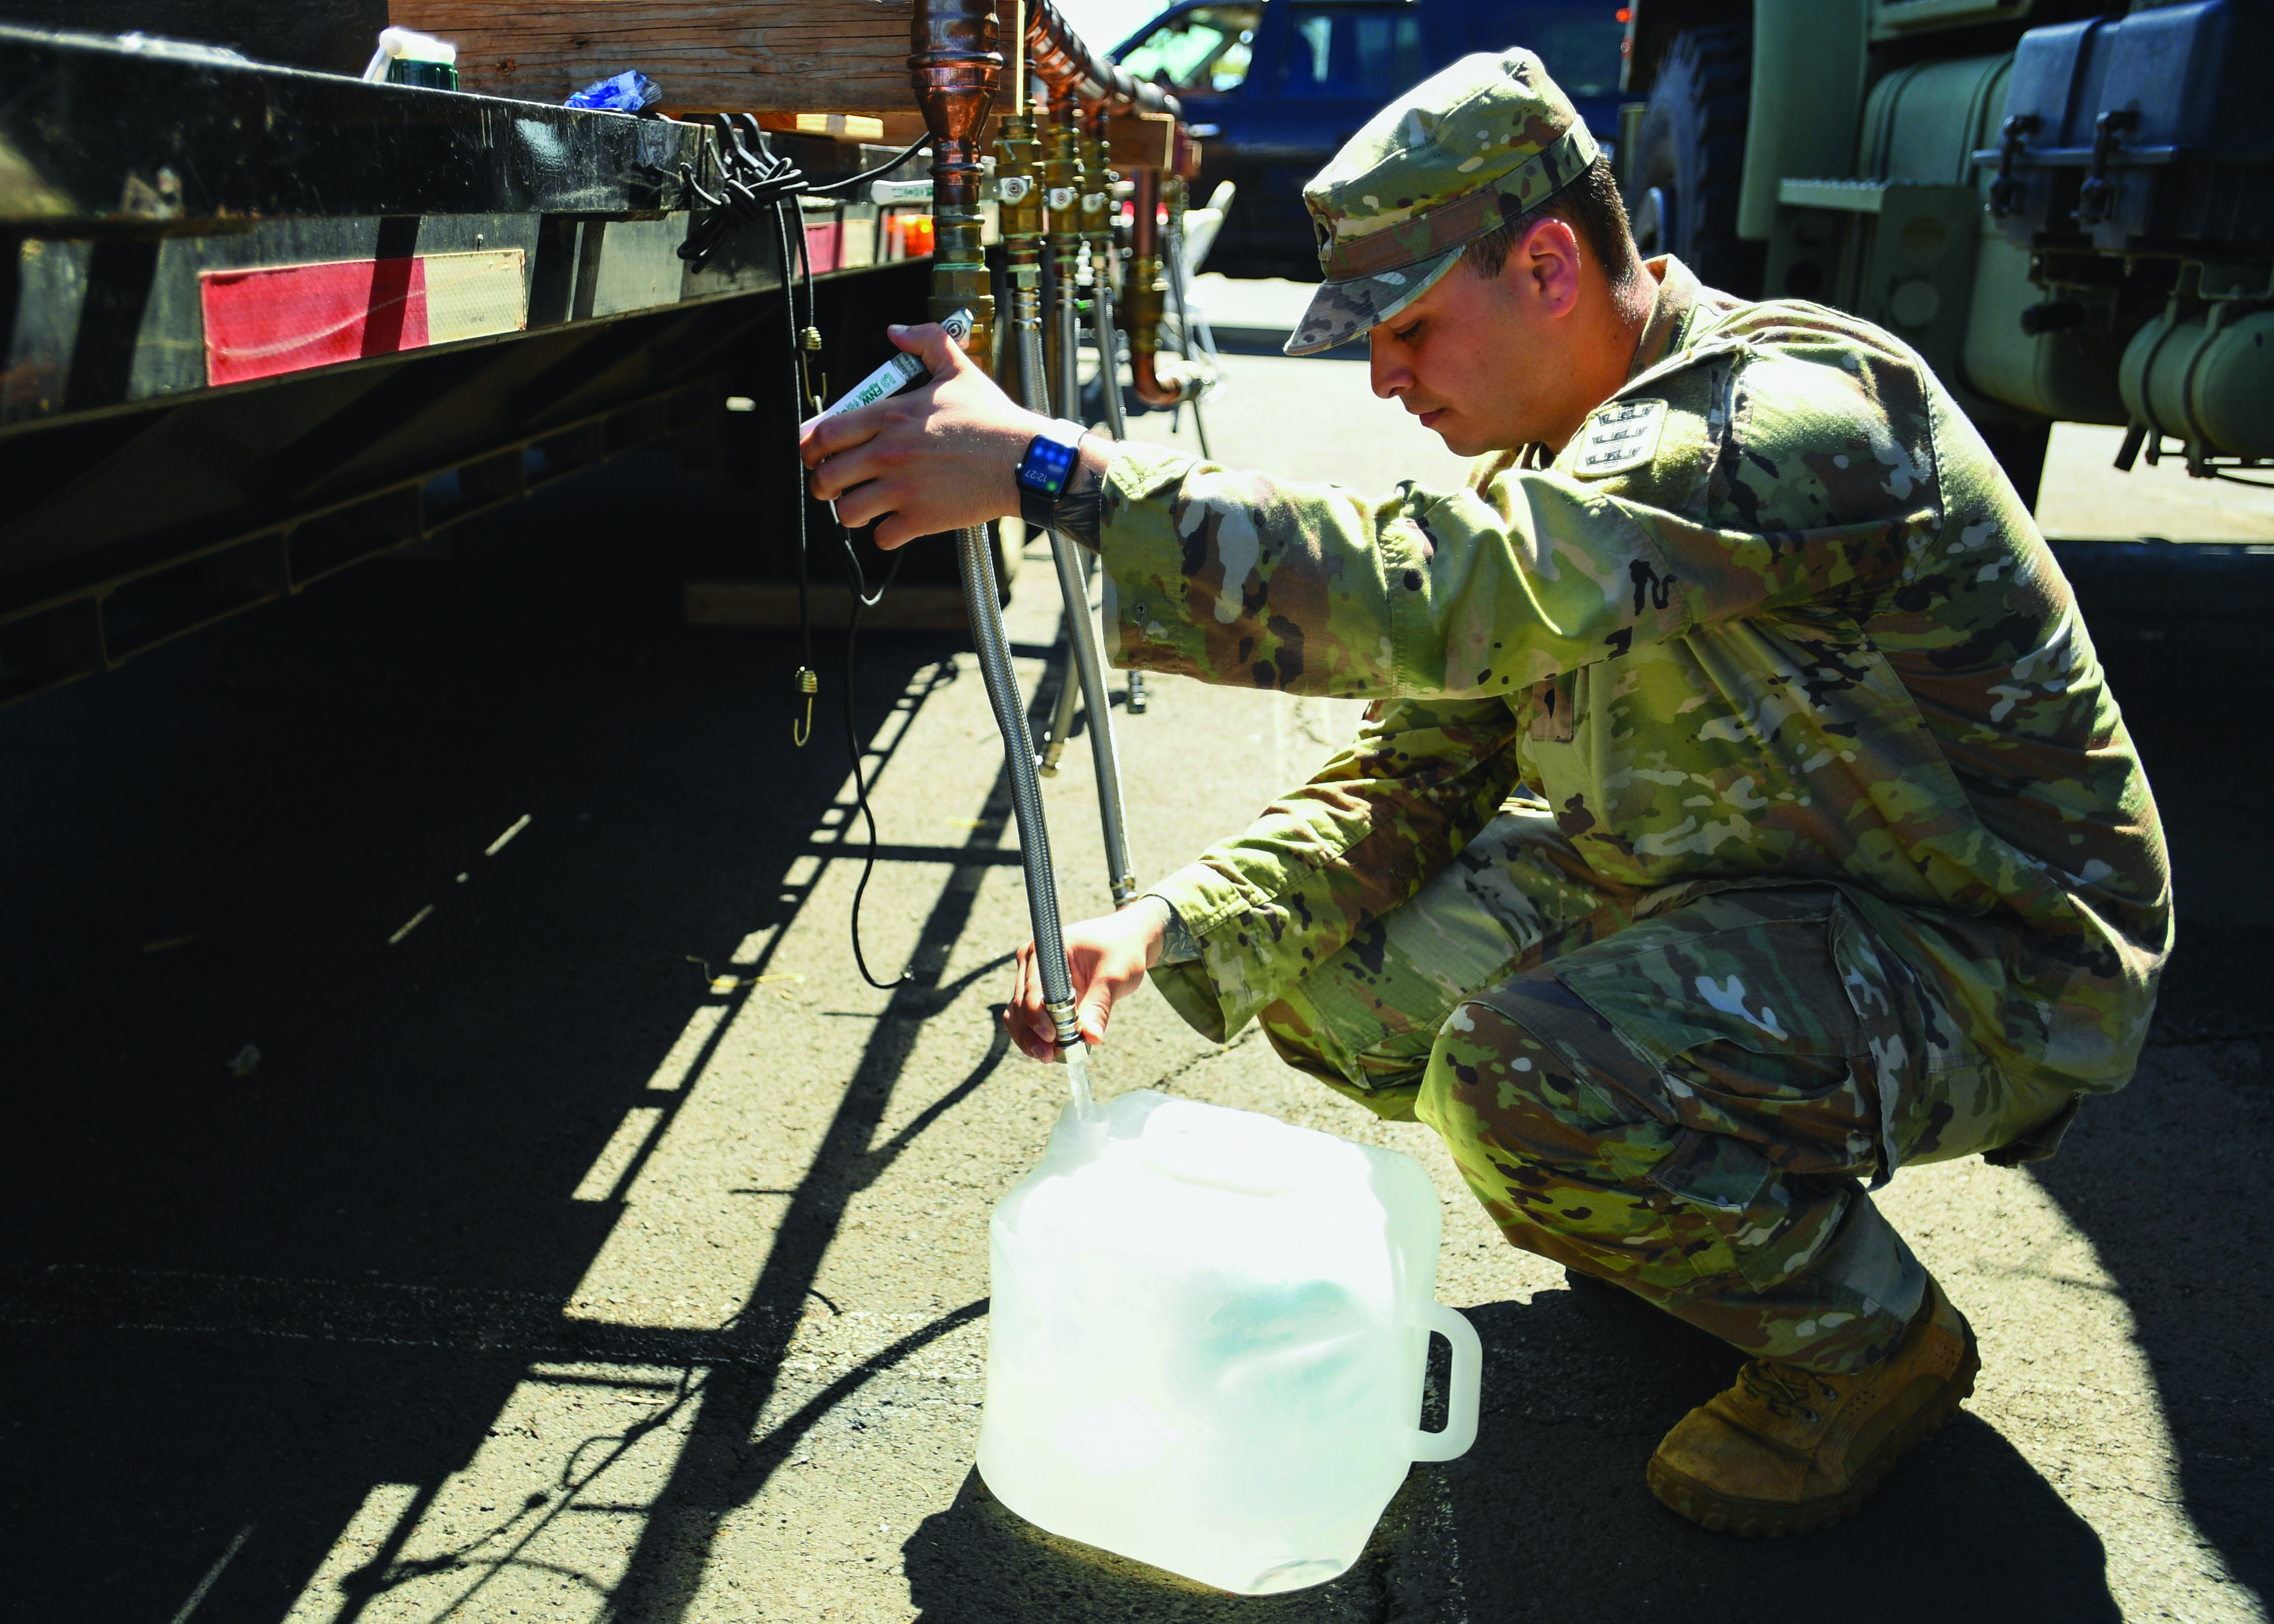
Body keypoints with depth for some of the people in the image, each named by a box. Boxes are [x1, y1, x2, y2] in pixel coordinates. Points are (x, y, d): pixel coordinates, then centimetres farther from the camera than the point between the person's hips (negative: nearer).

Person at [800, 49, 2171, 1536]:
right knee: (1330, 965, -2)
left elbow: (1446, 594, -43)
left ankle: (1870, 1340, -3)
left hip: (1992, 965, -8)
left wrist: (1044, 467, -40)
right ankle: (1698, 1199, 16)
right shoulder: (1562, 457, 1)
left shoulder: (1799, 413, -27)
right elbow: (1413, 776, -1)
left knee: (1527, 1073, -33)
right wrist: (1171, 933, -15)